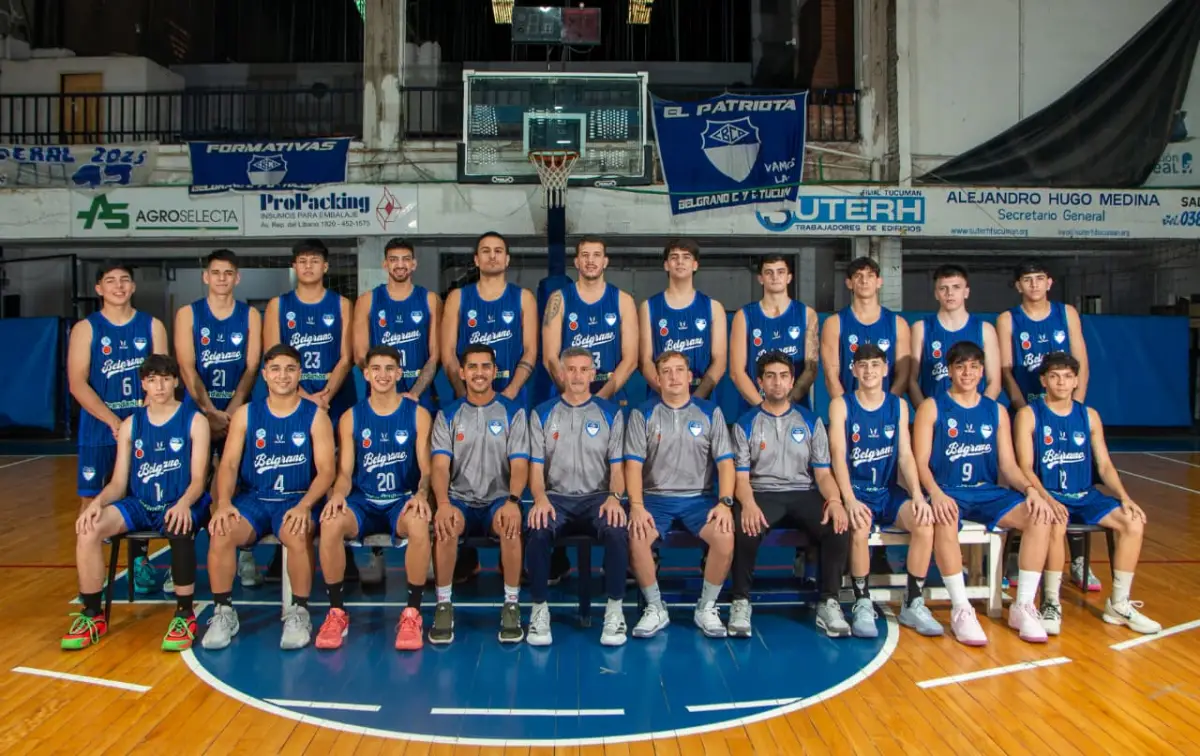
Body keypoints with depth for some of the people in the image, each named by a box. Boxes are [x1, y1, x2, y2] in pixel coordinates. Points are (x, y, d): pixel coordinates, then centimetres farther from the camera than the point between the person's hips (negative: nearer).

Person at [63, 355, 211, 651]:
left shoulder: (194, 421, 0)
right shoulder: (130, 425, 10)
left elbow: (198, 479, -6)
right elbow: (118, 483, 7)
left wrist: (184, 503, -28)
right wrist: (98, 501, -16)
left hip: (179, 504, -4)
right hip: (139, 504, 4)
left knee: (180, 528, -38)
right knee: (89, 528, -23)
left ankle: (185, 615, -21)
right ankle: (92, 615, -7)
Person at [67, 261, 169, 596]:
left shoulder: (152, 326, 4)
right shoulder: (85, 329, -1)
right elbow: (77, 384, -8)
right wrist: (113, 421, -17)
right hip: (98, 429, -1)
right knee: (92, 498, 0)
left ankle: (139, 562, 20)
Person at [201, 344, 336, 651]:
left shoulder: (315, 415, 1)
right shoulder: (245, 414, 8)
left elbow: (326, 469, -5)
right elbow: (228, 464, 1)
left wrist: (304, 505, -21)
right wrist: (224, 503, -18)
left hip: (297, 500, -2)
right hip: (253, 499, 3)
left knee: (298, 535, -34)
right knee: (220, 532, -26)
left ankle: (299, 613, -14)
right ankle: (223, 612, -7)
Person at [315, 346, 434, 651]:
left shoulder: (418, 414, 4)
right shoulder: (351, 417, 7)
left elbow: (426, 467, -1)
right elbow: (345, 471, 4)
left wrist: (421, 493, -23)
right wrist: (338, 494, -20)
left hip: (403, 500, -1)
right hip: (362, 501, 2)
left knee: (419, 524, -37)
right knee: (330, 523, -31)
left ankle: (412, 613, -21)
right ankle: (337, 612, -14)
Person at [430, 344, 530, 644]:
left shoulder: (513, 412, 3)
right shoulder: (448, 414, 6)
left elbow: (519, 465, -5)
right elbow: (440, 465, -5)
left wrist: (512, 501, -25)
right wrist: (443, 503, -25)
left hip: (499, 499, -1)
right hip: (460, 499, 1)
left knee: (511, 526, -34)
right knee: (445, 525, -33)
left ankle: (511, 605, -17)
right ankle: (444, 605, -16)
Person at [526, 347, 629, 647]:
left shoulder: (610, 413, 8)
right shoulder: (543, 413, 9)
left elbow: (617, 466, 6)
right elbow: (536, 467, 5)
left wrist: (614, 497, -15)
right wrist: (540, 499, -16)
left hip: (597, 497, 0)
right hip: (556, 497, 0)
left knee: (617, 531, -33)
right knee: (537, 531, -33)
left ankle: (615, 609, -15)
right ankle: (539, 609, -15)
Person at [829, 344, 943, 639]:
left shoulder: (898, 405, 9)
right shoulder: (841, 405, 0)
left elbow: (905, 454, 2)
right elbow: (838, 455, -11)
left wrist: (917, 495, -14)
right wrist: (850, 500, -25)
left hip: (889, 491, 3)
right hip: (856, 491, -3)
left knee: (925, 522, -24)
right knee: (859, 527, -34)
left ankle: (914, 604, -8)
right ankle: (862, 604, -16)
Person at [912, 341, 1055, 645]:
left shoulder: (996, 411, 14)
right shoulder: (932, 407, 2)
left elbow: (1008, 464, 10)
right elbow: (921, 462, -6)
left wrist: (1030, 489, -11)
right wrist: (935, 493, -25)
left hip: (987, 492, 4)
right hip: (947, 491, -4)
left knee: (1040, 516, -21)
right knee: (944, 521, -38)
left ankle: (1023, 607, -12)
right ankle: (960, 610, -28)